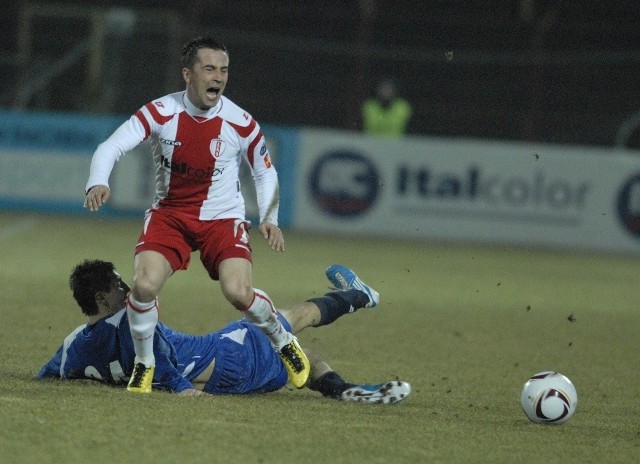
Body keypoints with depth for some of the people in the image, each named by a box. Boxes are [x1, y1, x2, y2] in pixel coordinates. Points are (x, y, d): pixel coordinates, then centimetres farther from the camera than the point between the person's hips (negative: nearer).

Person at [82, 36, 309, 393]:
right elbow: (111, 148, -20)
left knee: (239, 292, -21)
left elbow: (265, 172, 7)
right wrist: (98, 183, -40)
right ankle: (144, 365, 5)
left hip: (222, 218, 0)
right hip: (169, 213, 1)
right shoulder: (161, 112, -14)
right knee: (144, 284, -21)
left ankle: (284, 343, 10)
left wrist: (270, 219, -5)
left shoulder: (241, 123, -11)